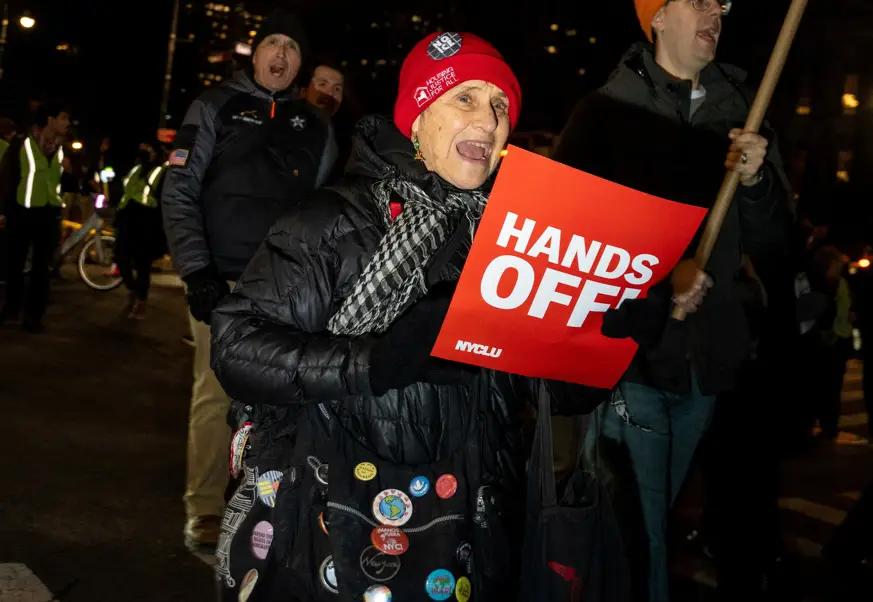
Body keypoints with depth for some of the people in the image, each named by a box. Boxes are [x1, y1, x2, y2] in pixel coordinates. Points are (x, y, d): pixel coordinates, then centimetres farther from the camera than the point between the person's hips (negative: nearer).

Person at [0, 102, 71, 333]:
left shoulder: (61, 150, 9)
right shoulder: (22, 144, -6)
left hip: (49, 214, 3)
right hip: (21, 212, -3)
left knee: (41, 266, 5)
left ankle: (33, 315, 11)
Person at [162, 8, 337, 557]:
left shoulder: (316, 126, 13)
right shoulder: (216, 109, 5)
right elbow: (179, 193, 0)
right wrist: (197, 272, -9)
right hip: (223, 283, -2)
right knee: (215, 396, -4)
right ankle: (205, 510, 9)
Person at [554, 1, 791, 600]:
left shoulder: (739, 112, 10)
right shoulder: (608, 110, -2)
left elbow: (770, 242, 10)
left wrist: (756, 180, -9)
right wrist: (658, 275, -15)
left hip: (705, 358, 4)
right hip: (629, 350, -4)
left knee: (658, 519, 19)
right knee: (639, 532, -1)